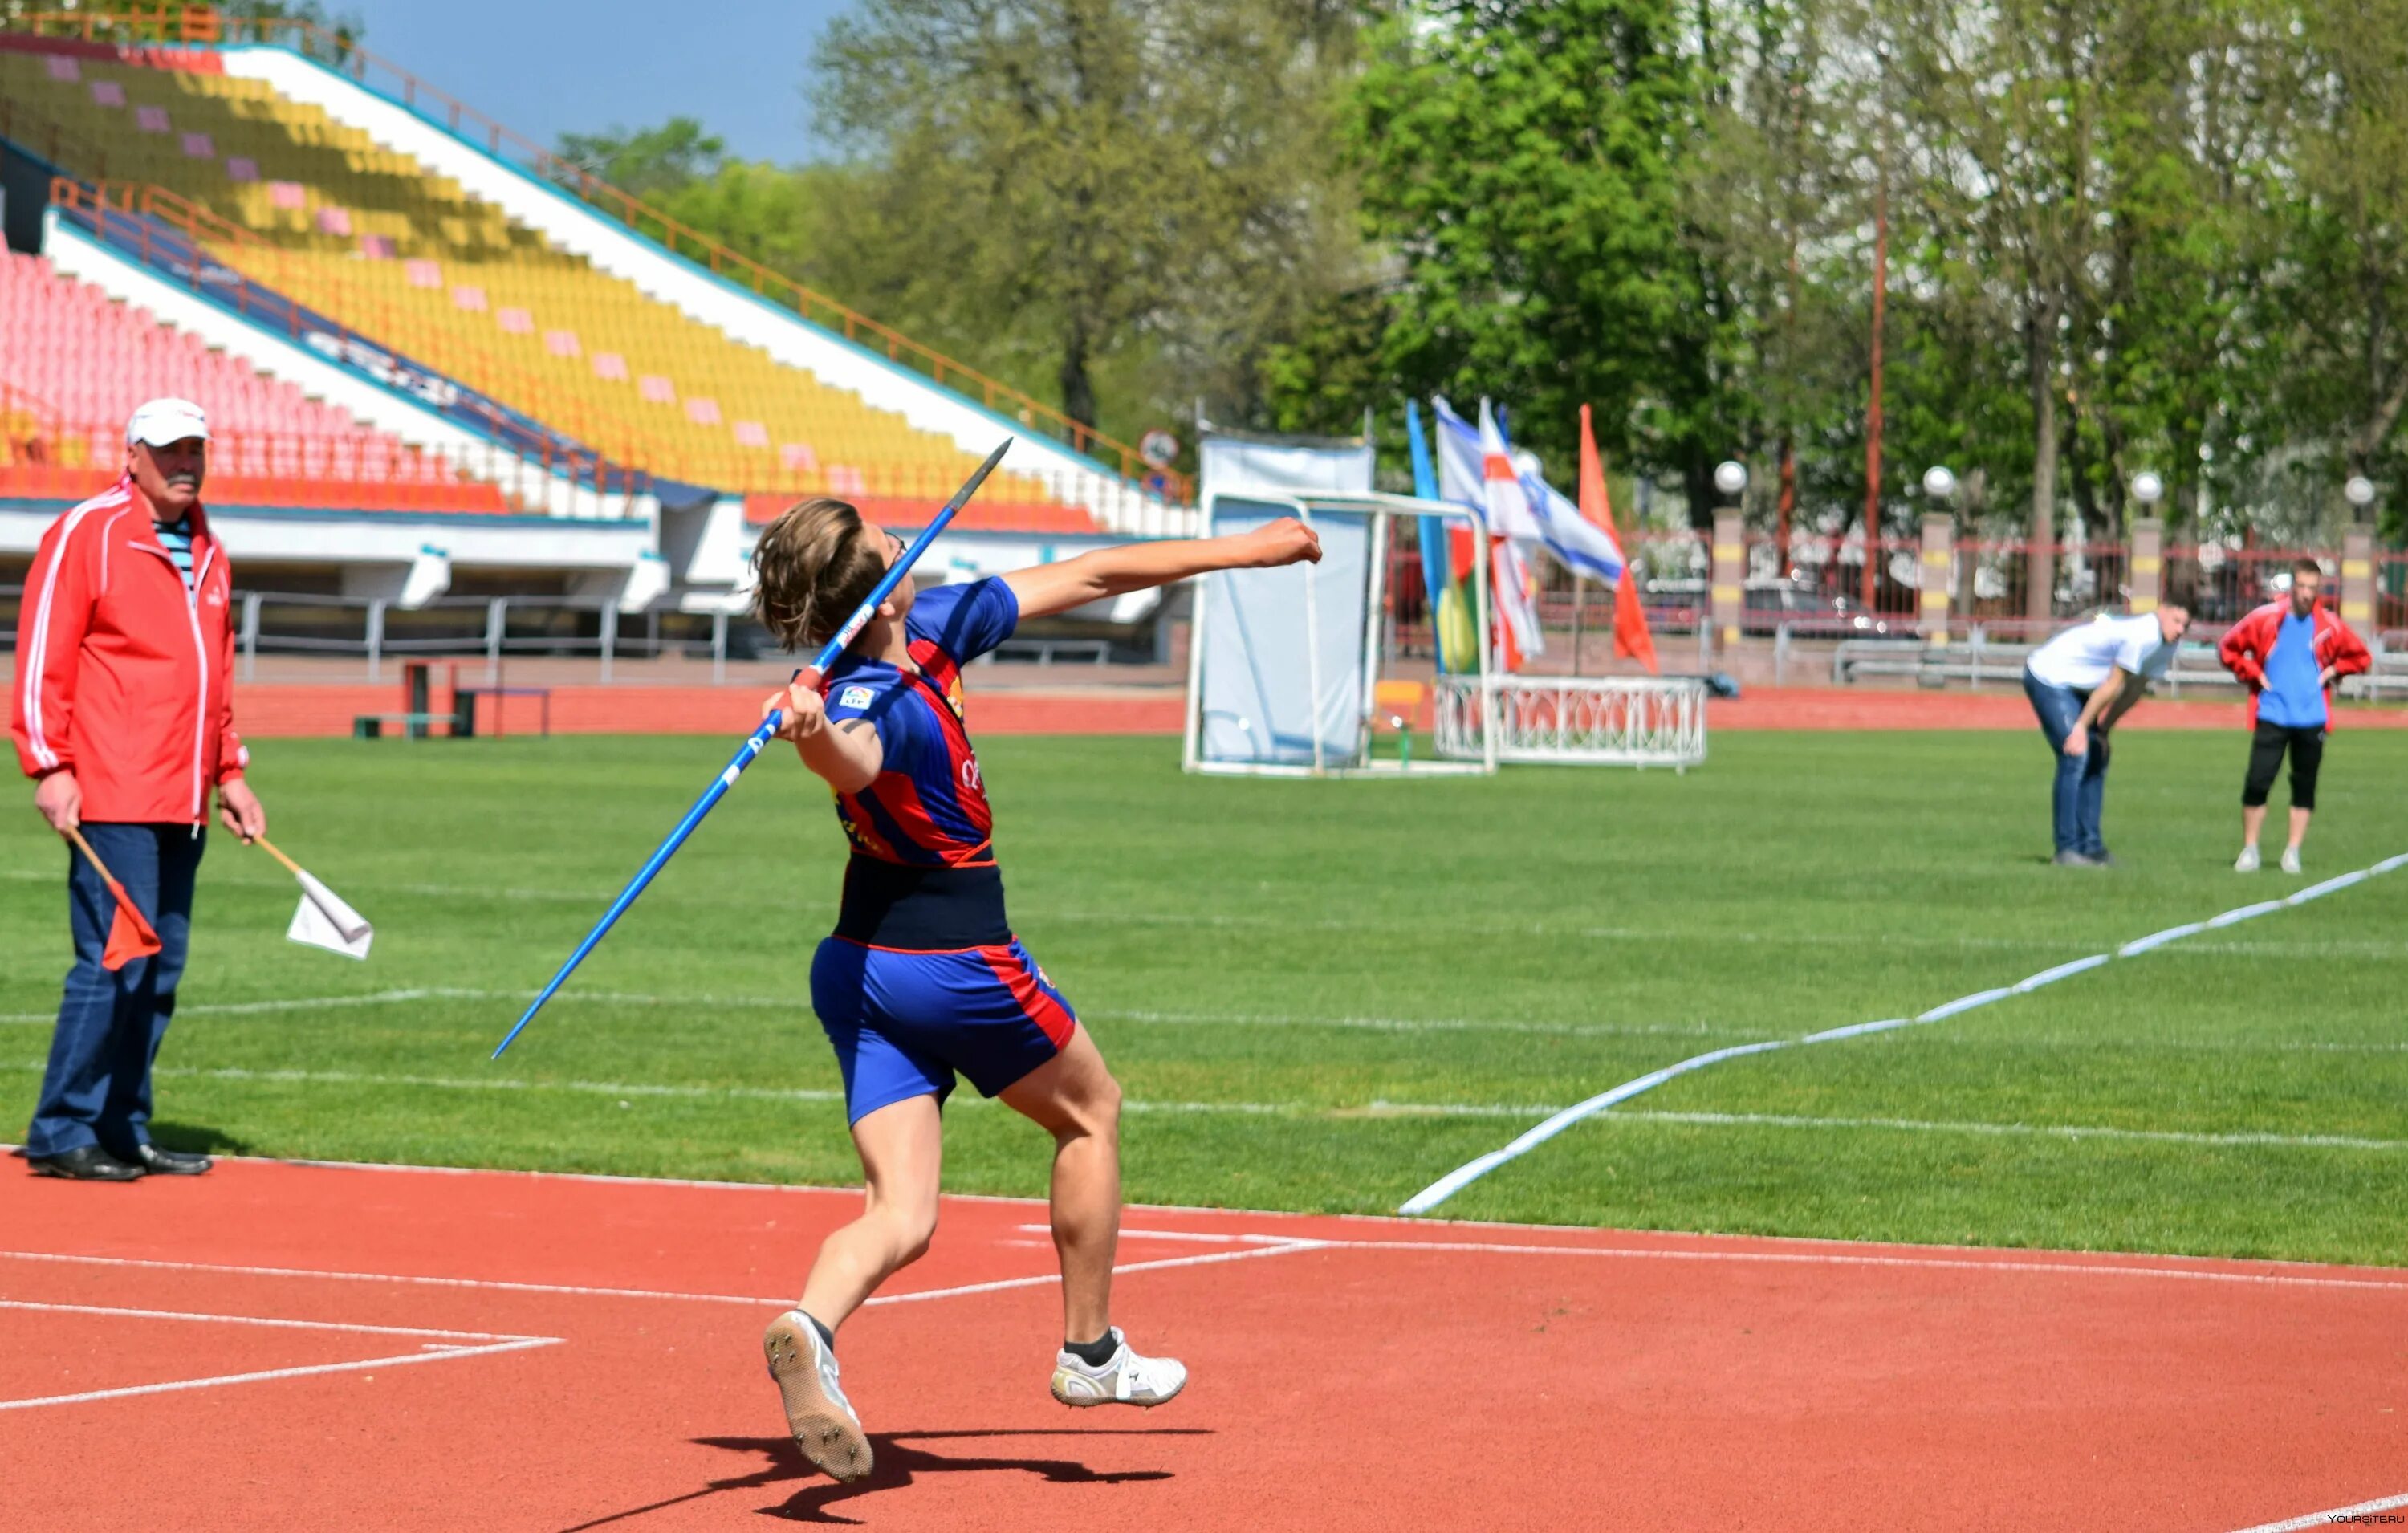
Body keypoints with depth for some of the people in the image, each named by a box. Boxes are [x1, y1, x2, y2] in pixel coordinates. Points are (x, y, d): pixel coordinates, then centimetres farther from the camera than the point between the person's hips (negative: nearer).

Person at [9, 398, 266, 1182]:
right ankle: (60, 1135, -5)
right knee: (116, 962, -11)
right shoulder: (87, 534, -4)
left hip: (185, 804, 8)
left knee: (161, 968, 7)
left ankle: (124, 1131, 13)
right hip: (113, 797, -8)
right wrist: (50, 766, -12)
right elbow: (42, 656, -7)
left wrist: (230, 772, 20)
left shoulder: (206, 552, 18)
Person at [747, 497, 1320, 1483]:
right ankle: (1089, 1353, 28)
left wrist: (1245, 549, 13)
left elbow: (1085, 578, 7)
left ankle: (810, 1327, -32)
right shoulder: (877, 705, -26)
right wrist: (812, 733, -75)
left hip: (860, 971, 8)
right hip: (955, 965, -8)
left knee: (901, 1219, -3)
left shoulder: (936, 625, -1)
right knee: (1091, 1112, 20)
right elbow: (852, 762, -51)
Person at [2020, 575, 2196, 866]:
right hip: (2048, 678, -10)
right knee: (2075, 756, -15)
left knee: (2097, 756, 7)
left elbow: (2135, 689, 6)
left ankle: (2090, 844, 12)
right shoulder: (2142, 634, -29)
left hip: (2074, 686, 10)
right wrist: (2081, 727, -18)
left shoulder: (2166, 643, 0)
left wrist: (2102, 730, 5)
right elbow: (2113, 686, -23)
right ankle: (2066, 849, -12)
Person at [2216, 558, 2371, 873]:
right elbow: (2228, 648, 7)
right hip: (2272, 715, -2)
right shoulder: (2266, 619, -2)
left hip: (2311, 718, 2)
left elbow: (2360, 657, 14)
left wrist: (2332, 671, 1)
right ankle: (2250, 849, 4)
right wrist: (2253, 674, -1)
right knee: (2257, 782, -7)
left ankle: (2293, 852, 13)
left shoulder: (2329, 626, 2)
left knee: (2304, 786, 5)